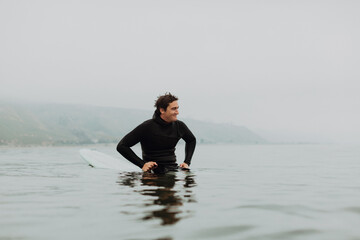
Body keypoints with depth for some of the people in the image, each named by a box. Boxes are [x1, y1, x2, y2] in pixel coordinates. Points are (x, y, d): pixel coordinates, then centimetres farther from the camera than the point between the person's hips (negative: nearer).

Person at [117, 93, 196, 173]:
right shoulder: (147, 127, -11)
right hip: (154, 171, -5)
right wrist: (142, 164, -14)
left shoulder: (179, 126, 5)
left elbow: (192, 140, 28)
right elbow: (121, 146, -9)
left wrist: (187, 162, 14)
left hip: (173, 167, 5)